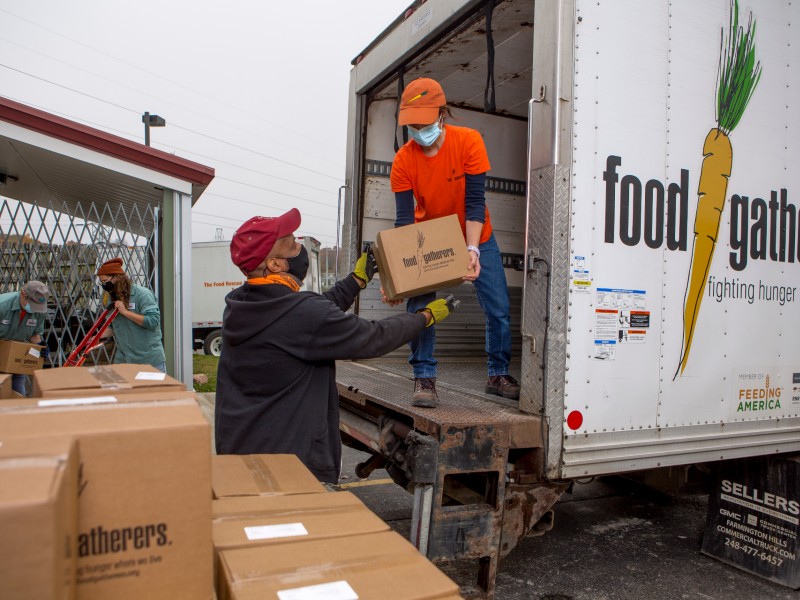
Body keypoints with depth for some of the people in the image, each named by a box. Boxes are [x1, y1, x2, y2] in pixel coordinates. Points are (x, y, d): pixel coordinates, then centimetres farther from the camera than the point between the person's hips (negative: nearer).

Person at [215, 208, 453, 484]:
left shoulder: (237, 305, 0)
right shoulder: (303, 313, -25)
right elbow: (374, 338, -13)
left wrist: (359, 279, 21)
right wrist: (426, 316, 3)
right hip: (295, 462, -8)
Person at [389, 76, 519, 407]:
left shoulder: (468, 141, -21)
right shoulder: (403, 160, -19)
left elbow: (474, 202, -24)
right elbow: (404, 219, -22)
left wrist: (472, 250, -37)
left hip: (476, 238, 0)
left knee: (499, 310, 1)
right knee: (419, 308, -15)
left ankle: (498, 375, 19)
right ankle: (424, 379, -1)